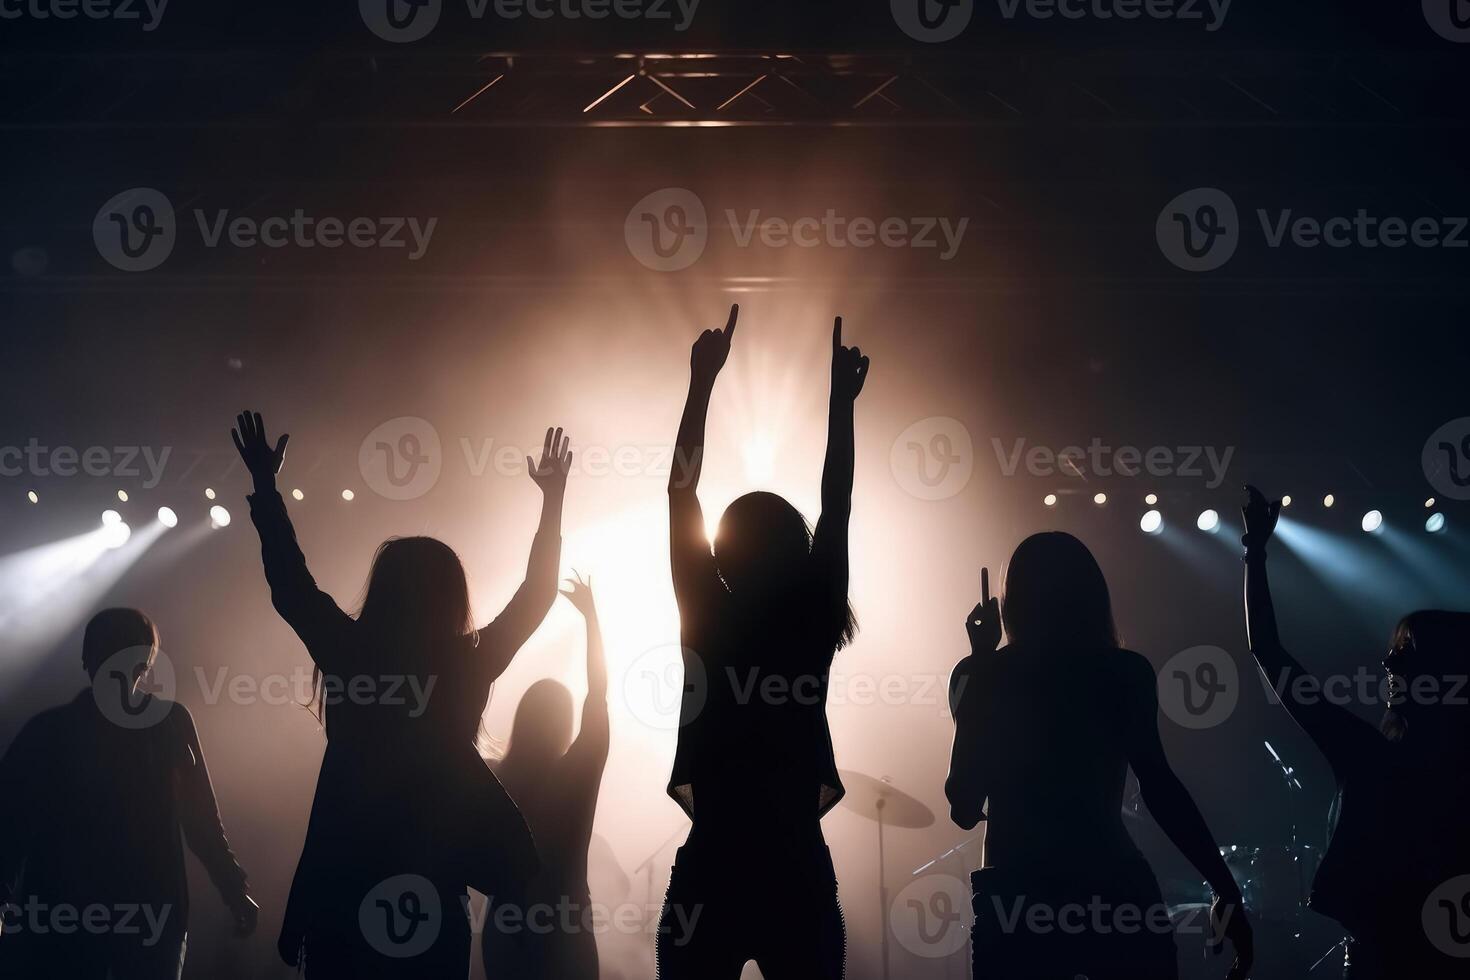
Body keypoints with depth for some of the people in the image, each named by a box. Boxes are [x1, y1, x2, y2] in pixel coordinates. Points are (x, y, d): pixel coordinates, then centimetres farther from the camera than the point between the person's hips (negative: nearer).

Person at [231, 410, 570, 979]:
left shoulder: (349, 656, -10)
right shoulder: (469, 666, -7)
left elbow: (290, 588, 2)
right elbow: (537, 594, 6)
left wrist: (265, 485, 11)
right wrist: (553, 498, 16)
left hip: (341, 895, 0)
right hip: (433, 903, 0)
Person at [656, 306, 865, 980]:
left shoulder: (708, 626, -5)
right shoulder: (814, 632, -3)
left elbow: (680, 495, 0)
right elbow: (837, 507, 5)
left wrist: (702, 381, 4)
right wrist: (841, 399, 11)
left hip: (709, 879, -1)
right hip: (799, 880, 1)